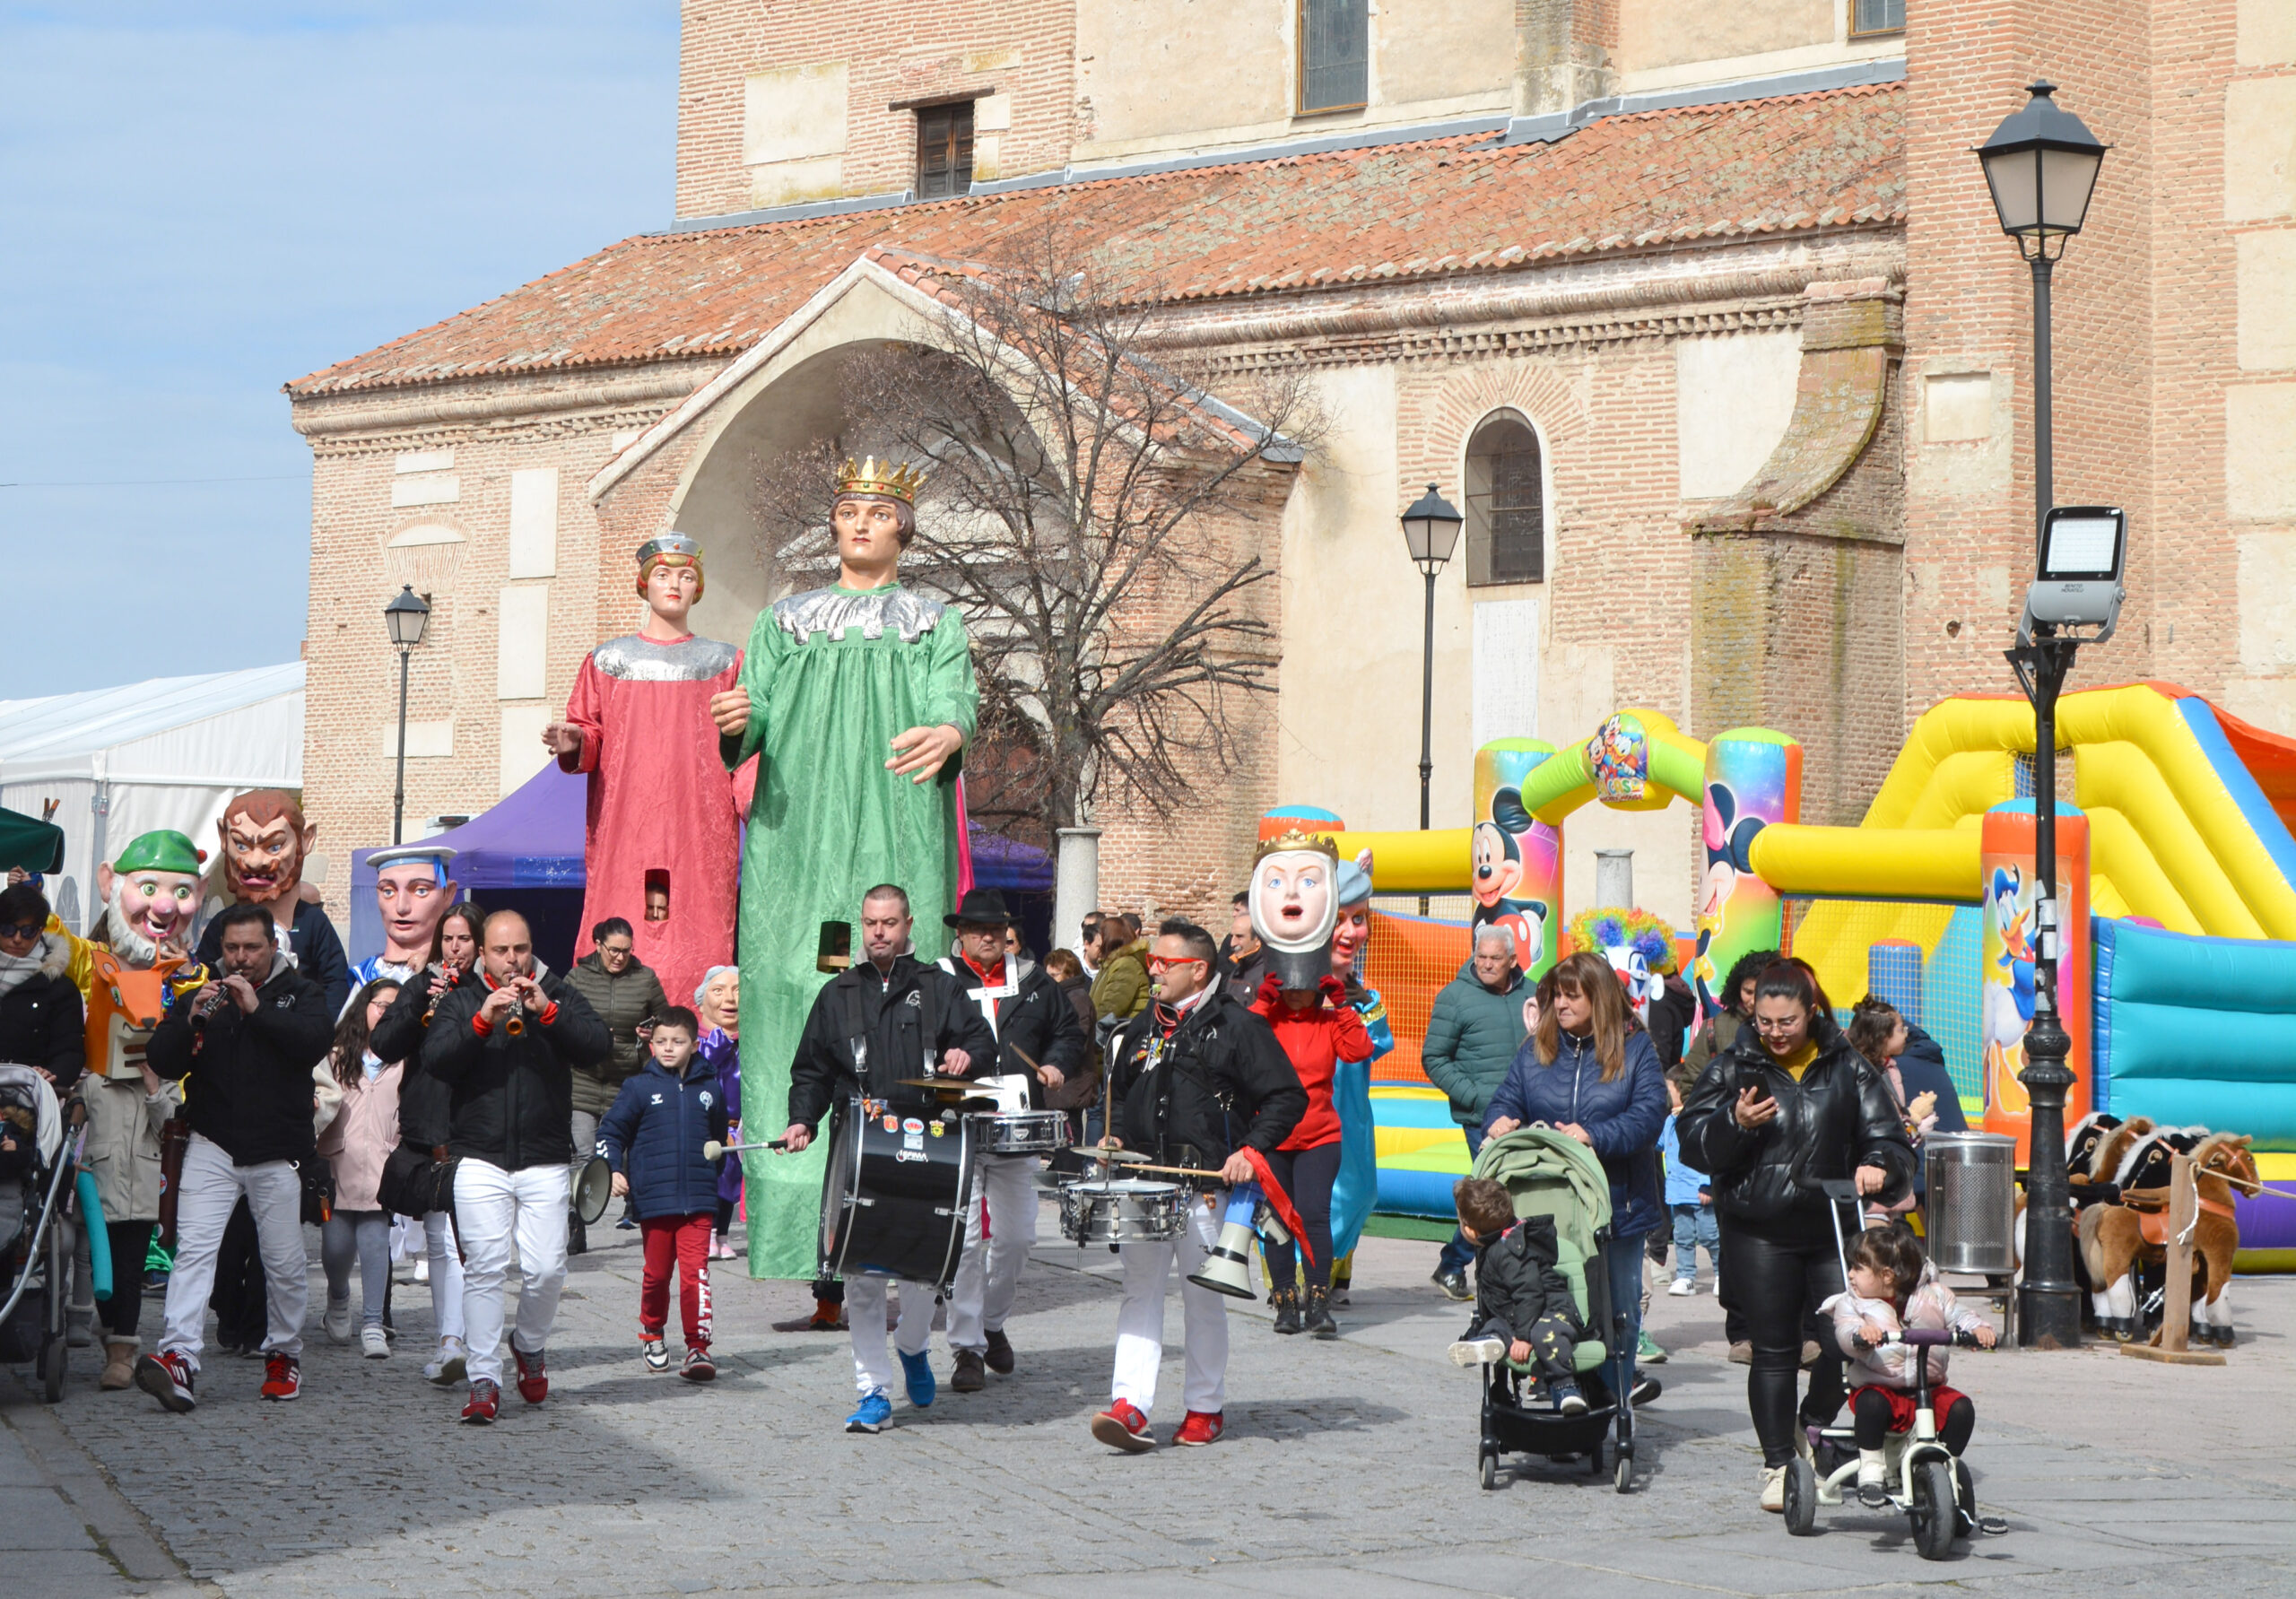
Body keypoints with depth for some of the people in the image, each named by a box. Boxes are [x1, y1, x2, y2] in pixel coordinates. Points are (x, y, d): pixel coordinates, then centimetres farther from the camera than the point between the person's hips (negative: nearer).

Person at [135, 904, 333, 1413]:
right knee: (194, 1248, -14)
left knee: (285, 1262, 4)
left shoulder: (300, 991, 6)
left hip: (277, 1152, -1)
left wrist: (257, 1009, -22)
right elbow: (161, 1061, 2)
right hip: (212, 1146, 1)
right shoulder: (203, 993, 10)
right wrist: (191, 1021, -16)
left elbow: (315, 1040, -14)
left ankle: (284, 1355, 22)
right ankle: (178, 1356, -24)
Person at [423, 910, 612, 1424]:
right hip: (480, 1159, 0)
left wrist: (547, 1012, -15)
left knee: (546, 1270, -5)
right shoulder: (460, 1001, 11)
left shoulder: (558, 994, 11)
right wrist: (482, 1021, -17)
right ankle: (484, 1381, -2)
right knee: (484, 1268, -7)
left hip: (545, 1160, 0)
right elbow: (435, 1059, -5)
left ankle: (529, 1346, 23)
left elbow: (599, 1046, -4)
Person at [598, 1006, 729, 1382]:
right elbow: (611, 1131, 5)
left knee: (695, 1270, -10)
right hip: (654, 1198, 0)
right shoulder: (639, 1088, 1)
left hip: (698, 1198, 1)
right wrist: (613, 1170, -8)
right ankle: (652, 1333, 33)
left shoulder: (709, 1088, 8)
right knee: (657, 1271, 10)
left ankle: (698, 1347, -8)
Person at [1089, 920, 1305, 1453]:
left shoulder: (1237, 1027, -2)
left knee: (1203, 1298, 4)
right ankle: (1130, 1404, -8)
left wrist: (1252, 1150, -14)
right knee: (1140, 1290, -3)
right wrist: (1117, 1137, 10)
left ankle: (1206, 1408, 15)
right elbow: (1121, 1093, 29)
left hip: (1206, 1186, -5)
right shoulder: (1143, 1029, 16)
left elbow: (1288, 1097, -4)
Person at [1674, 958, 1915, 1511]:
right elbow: (1692, 1142, 2)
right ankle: (1778, 1463, 12)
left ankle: (1814, 1429, 22)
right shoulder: (1731, 1069, 7)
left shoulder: (1847, 1069, 9)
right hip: (1759, 1232, -1)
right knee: (1774, 1351, 1)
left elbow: (1886, 1134, 7)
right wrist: (1735, 1123, -18)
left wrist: (1879, 1166, -16)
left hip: (1834, 1227, 1)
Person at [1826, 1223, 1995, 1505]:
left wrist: (1979, 1329, -21)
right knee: (1872, 1404, -35)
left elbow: (1960, 1315, 1)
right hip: (1878, 1386, -2)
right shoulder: (1851, 1302, 2)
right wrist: (1860, 1334, -39)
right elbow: (1845, 1331, -15)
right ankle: (1871, 1469, -16)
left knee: (1960, 1408, -22)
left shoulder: (1932, 1295, 6)